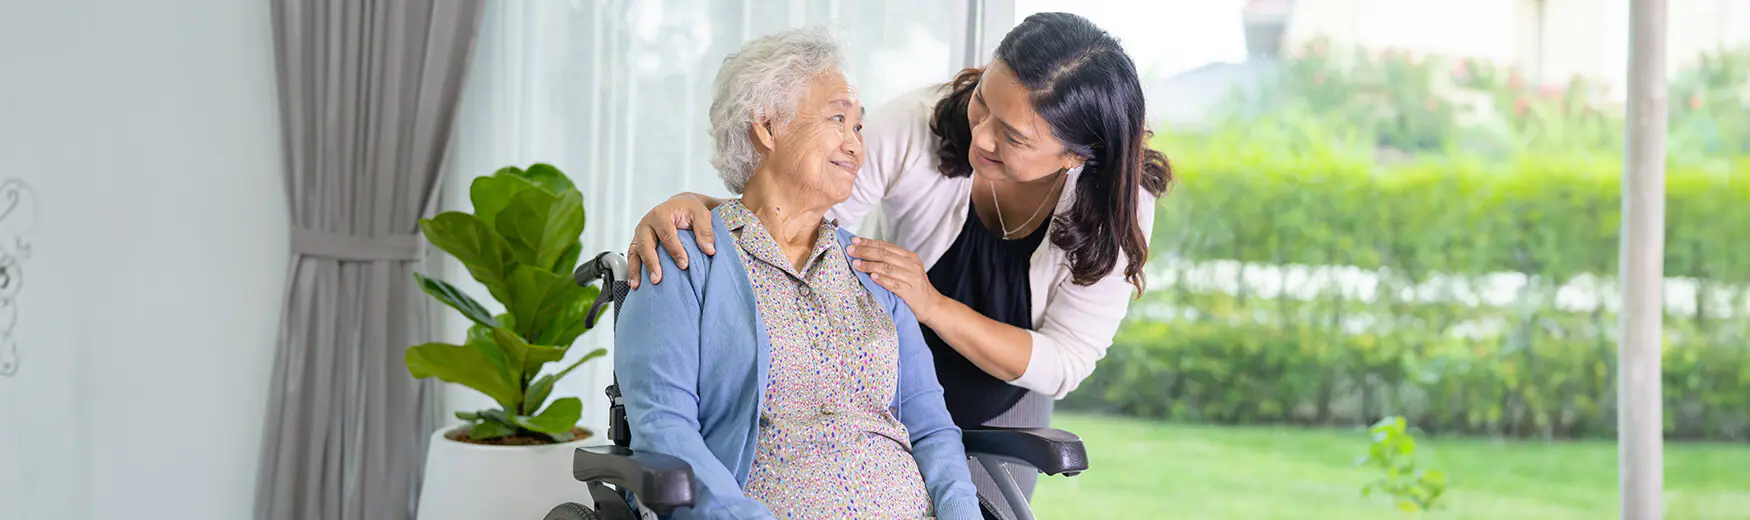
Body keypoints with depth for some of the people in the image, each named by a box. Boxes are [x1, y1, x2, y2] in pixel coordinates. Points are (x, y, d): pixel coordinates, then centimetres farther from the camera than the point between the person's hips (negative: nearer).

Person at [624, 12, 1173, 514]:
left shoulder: (1119, 207, -24)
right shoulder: (917, 124, -27)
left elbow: (1062, 365, -22)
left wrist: (935, 305, -35)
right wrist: (695, 203, -42)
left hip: (997, 417, 1)